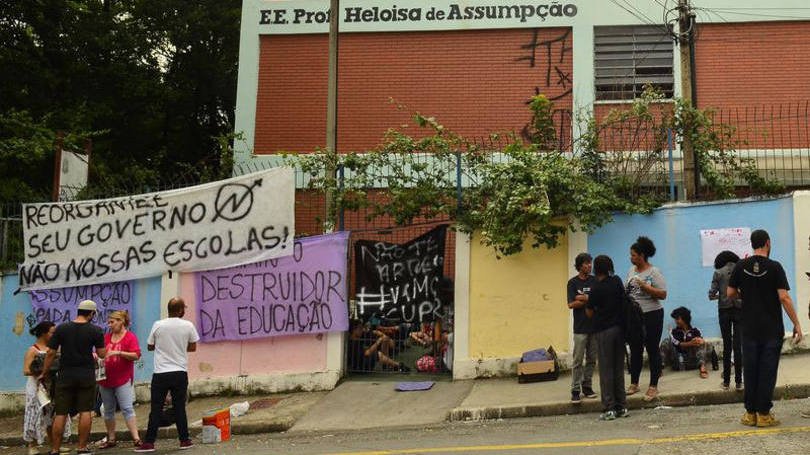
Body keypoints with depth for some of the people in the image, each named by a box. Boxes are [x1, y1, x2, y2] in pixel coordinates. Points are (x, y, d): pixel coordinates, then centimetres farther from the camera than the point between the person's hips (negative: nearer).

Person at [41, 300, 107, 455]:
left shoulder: (61, 328, 0)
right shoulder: (95, 330, -4)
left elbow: (50, 353, 0)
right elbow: (102, 354, -3)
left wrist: (44, 373, 9)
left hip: (65, 375, 1)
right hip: (86, 376, -1)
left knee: (60, 413, 4)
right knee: (85, 411, 5)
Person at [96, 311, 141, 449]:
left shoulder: (130, 337, -5)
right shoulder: (106, 337, 11)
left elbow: (136, 355, -14)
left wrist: (118, 352, -22)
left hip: (123, 380, -6)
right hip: (105, 379, 6)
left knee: (127, 409, -11)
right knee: (108, 410, 11)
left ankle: (136, 438, -11)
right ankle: (111, 439, 20)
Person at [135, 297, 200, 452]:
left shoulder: (158, 325, -3)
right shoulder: (188, 326, -3)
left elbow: (150, 346, 8)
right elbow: (193, 347, 9)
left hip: (160, 373, 0)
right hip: (180, 373, 0)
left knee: (156, 409, 4)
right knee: (179, 408, 8)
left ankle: (149, 442, 3)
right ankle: (184, 440, 11)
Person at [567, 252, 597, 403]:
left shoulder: (594, 280, 7)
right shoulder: (573, 282, 0)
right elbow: (571, 304, -8)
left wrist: (584, 298, -11)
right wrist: (590, 300, -9)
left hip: (594, 325, 3)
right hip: (580, 327, -3)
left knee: (592, 359, 7)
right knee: (577, 360, -4)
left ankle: (587, 386, 18)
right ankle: (575, 390, -1)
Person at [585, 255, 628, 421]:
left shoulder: (596, 288, -12)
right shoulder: (617, 281, 3)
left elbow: (589, 312, -7)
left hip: (603, 331, -5)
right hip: (619, 329, 5)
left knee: (606, 370, -1)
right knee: (619, 369, 12)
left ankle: (609, 408, -1)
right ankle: (622, 407, 14)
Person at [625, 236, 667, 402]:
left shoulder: (654, 272, -10)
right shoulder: (631, 271, 8)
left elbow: (663, 294, -16)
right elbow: (627, 290, 17)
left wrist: (645, 287, -23)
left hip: (652, 315, -6)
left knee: (652, 350, 1)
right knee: (635, 350, 12)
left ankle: (653, 387, 7)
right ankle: (634, 384, 21)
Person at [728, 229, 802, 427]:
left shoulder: (741, 266, 0)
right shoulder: (774, 267, -9)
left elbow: (730, 293, 3)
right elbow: (784, 297, -13)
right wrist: (796, 324, -8)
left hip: (750, 328, 3)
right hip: (772, 329, -3)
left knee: (750, 370, 9)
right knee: (768, 371, 3)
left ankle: (750, 413, 12)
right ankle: (764, 414, 5)